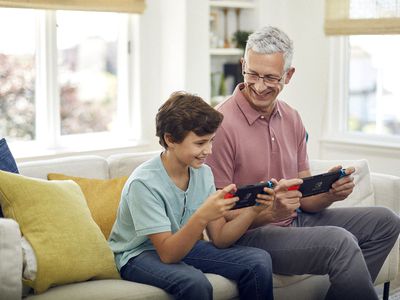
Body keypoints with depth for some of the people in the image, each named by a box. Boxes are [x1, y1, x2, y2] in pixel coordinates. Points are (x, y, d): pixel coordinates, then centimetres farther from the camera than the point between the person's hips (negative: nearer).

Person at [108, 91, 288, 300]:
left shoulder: (203, 173, -4)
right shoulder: (144, 183, -24)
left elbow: (219, 239, -3)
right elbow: (168, 253, -27)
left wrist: (253, 210, -20)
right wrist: (201, 217, -41)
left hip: (183, 246, 7)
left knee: (259, 261, -10)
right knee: (195, 282, -37)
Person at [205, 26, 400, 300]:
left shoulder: (292, 119, 6)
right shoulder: (222, 123, -17)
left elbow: (303, 197, 9)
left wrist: (330, 192, -13)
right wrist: (270, 213, -30)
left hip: (294, 220, 8)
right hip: (249, 234, -8)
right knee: (341, 242, -29)